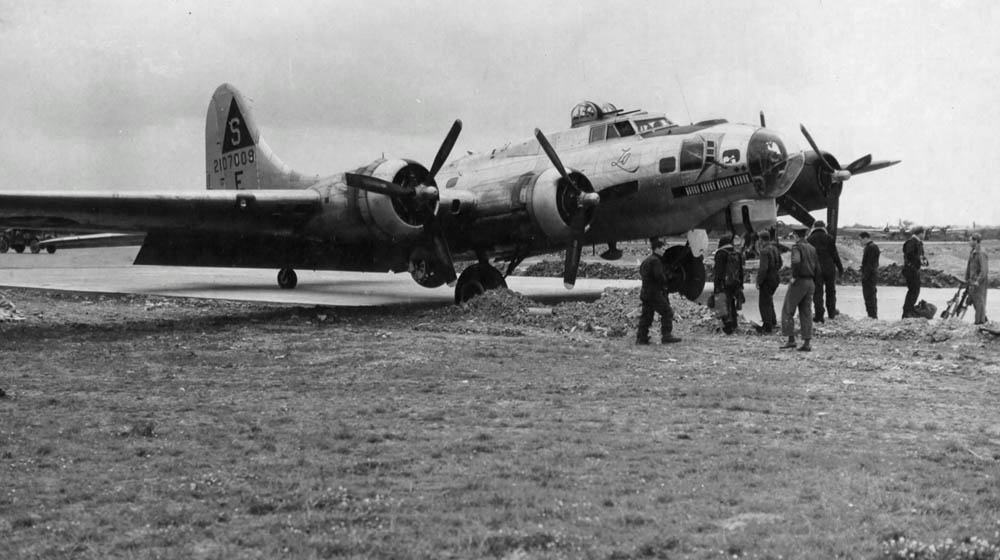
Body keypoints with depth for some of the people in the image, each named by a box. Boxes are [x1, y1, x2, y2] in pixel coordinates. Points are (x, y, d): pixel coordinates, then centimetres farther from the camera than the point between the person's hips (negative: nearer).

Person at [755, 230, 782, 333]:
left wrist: (758, 281, -18)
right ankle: (773, 321, 28)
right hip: (775, 279, 8)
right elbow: (779, 264, 16)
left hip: (766, 280, -8)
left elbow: (764, 268, -25)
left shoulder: (764, 251, -20)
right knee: (768, 299, 25)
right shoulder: (775, 249, 6)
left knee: (764, 303, 1)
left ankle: (767, 327, 4)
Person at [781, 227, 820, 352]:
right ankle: (806, 343, 3)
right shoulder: (812, 249, 13)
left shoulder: (797, 247, -9)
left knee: (787, 311, 3)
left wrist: (794, 276, -18)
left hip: (799, 282, -7)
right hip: (810, 283, 7)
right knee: (806, 313, 6)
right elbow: (817, 269, 13)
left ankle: (791, 340, -1)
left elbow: (796, 261, -29)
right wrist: (812, 283, 18)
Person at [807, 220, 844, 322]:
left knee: (818, 292, 1)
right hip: (830, 268, 1)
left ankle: (819, 316, -5)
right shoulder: (829, 238, -2)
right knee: (830, 291, 16)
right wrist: (840, 268, 6)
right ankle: (831, 312, 25)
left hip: (816, 270, -1)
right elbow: (835, 254, -1)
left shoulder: (810, 239, -2)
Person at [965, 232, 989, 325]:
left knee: (979, 301, -2)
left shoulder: (981, 253, -18)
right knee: (972, 300, 13)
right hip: (973, 280, 9)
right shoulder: (972, 252, 10)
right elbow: (969, 267, 18)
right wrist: (967, 279, 19)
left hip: (980, 282, -9)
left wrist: (978, 281, -24)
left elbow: (984, 270, -22)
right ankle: (984, 318, 26)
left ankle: (980, 321, 5)